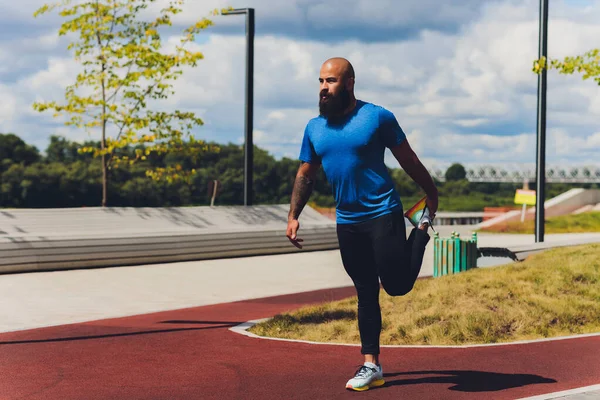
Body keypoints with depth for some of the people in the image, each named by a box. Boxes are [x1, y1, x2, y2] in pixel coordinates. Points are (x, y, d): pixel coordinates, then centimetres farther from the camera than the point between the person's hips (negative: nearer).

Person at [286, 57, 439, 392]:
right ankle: (371, 365, 15)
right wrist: (294, 216, 4)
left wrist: (432, 194, 6)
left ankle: (422, 230, 20)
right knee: (366, 293, 8)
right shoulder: (315, 127, 7)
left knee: (398, 285, -8)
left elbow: (408, 160, 1)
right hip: (347, 221, 4)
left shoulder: (377, 117, -7)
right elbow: (306, 175, 13)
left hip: (383, 213, -4)